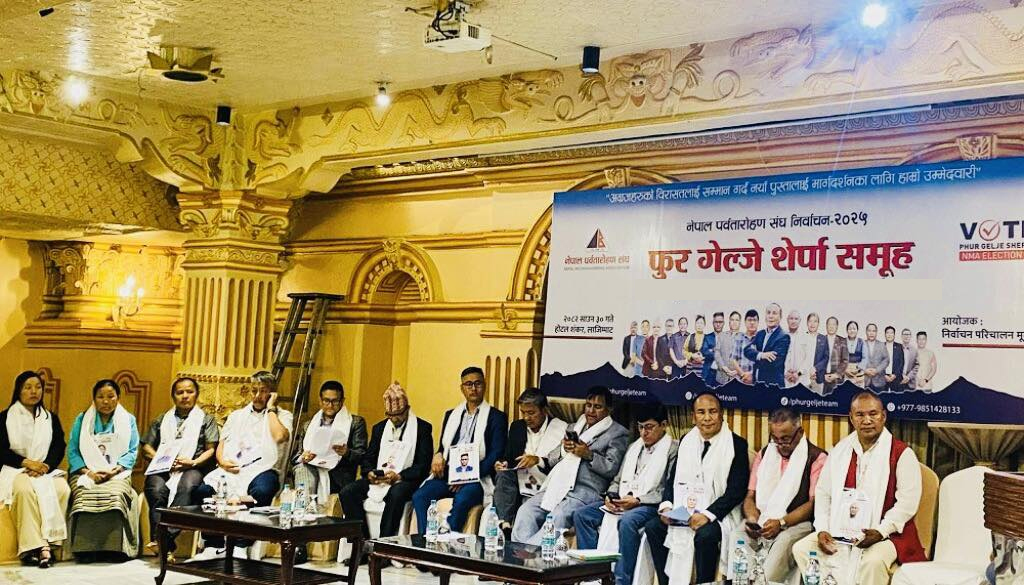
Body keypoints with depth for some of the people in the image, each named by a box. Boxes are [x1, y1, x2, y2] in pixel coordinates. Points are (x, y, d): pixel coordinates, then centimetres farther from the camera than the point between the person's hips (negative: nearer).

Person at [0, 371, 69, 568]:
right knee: (26, 489, -38)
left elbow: (59, 448, 9)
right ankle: (35, 547, -42)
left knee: (62, 489, -31)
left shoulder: (51, 418, 18)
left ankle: (49, 542, -33)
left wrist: (45, 466, -12)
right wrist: (27, 463, -14)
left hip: (46, 469, 3)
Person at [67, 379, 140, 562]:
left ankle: (116, 547, -32)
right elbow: (73, 452, 6)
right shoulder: (82, 420, 15)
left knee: (116, 494, -34)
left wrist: (114, 470, -12)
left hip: (117, 473, -1)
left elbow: (132, 451, 5)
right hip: (87, 473, 1)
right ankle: (85, 548, -33)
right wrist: (88, 472, -11)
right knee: (86, 495, -33)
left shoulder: (128, 420, 14)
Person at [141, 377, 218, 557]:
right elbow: (146, 447, 21)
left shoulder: (206, 419, 22)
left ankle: (165, 540, -49)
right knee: (156, 489, -34)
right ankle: (165, 545, -43)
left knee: (186, 487, -38)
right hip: (162, 468, 2)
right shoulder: (161, 420, 30)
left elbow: (211, 450, 10)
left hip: (192, 468, -2)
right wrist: (161, 460, 0)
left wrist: (193, 462, -9)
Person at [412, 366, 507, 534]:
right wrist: (438, 456, -3)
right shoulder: (451, 415, 23)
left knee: (461, 500, -37)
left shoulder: (496, 417, 7)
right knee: (419, 496, -24)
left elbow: (496, 455, -3)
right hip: (447, 474, 5)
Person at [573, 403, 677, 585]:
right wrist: (610, 496, 2)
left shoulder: (673, 450, -3)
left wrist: (637, 500, -17)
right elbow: (618, 479, 24)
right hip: (620, 502, 8)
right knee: (581, 515, -9)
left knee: (627, 521, -38)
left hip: (649, 505, -8)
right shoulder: (634, 447, 21)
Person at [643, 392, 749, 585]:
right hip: (683, 510, 6)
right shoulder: (686, 441, 11)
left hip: (717, 513, -5)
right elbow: (672, 478, 13)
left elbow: (737, 490, -12)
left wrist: (708, 514, -22)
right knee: (652, 527, -14)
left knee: (705, 535, -34)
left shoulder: (737, 444, -6)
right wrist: (666, 505, -7)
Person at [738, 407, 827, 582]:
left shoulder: (816, 458, 2)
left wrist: (781, 523, -15)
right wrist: (752, 519, -6)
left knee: (782, 544, -37)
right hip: (761, 521, 4)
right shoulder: (763, 455, 19)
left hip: (796, 523, -4)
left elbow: (814, 503, -5)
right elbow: (750, 496, 16)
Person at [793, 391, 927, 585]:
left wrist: (880, 532, -22)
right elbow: (823, 492, 11)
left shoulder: (902, 453, -6)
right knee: (801, 549, -12)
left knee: (872, 561, -35)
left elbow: (908, 502, -12)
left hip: (885, 532, -5)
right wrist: (822, 530, -4)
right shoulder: (840, 450, 9)